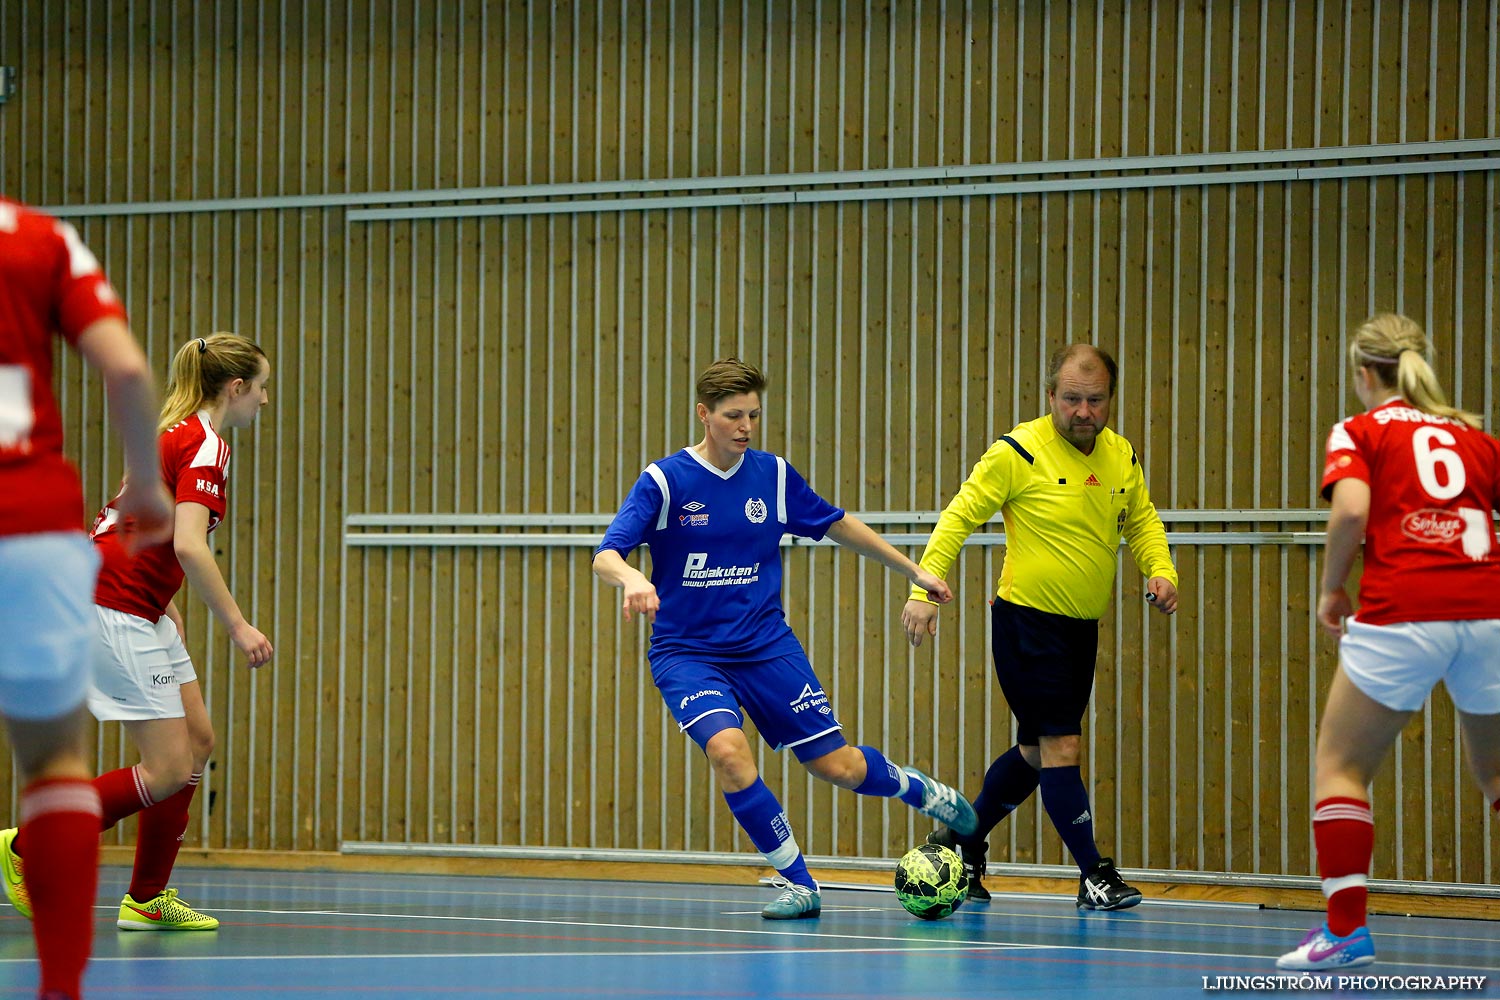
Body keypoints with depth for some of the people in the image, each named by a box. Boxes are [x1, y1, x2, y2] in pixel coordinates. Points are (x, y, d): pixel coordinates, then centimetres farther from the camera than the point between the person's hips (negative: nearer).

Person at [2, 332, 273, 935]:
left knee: (198, 739, 10)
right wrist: (237, 626, -22)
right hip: (115, 608, -10)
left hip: (139, 611, 10)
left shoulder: (175, 434, 16)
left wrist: (168, 610, 24)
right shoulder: (206, 446, -14)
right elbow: (188, 546, -25)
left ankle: (147, 899, 13)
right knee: (168, 769, -8)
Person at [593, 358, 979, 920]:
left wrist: (913, 570, 20)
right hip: (686, 652, -2)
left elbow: (838, 525, 17)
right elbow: (605, 556, -19)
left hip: (766, 644, 3)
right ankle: (797, 883, -13)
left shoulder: (773, 475, 1)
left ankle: (922, 792, 34)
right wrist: (631, 577, -42)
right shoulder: (664, 480, -10)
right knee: (727, 749, -29)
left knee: (839, 767, -1)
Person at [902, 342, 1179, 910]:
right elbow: (958, 517, -10)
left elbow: (1142, 521, 19)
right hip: (1026, 621, -7)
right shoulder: (1019, 453, -13)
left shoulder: (1122, 457, 5)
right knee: (1059, 746, -10)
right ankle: (1093, 875, -2)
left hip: (1081, 627, 7)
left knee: (1039, 751, 15)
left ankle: (961, 841, 32)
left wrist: (1161, 571, -1)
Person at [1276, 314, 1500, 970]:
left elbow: (1351, 509, -10)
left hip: (1401, 617, -4)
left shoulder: (1361, 432, 8)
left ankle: (1346, 927, -3)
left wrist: (1330, 587, 3)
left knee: (1340, 767, 7)